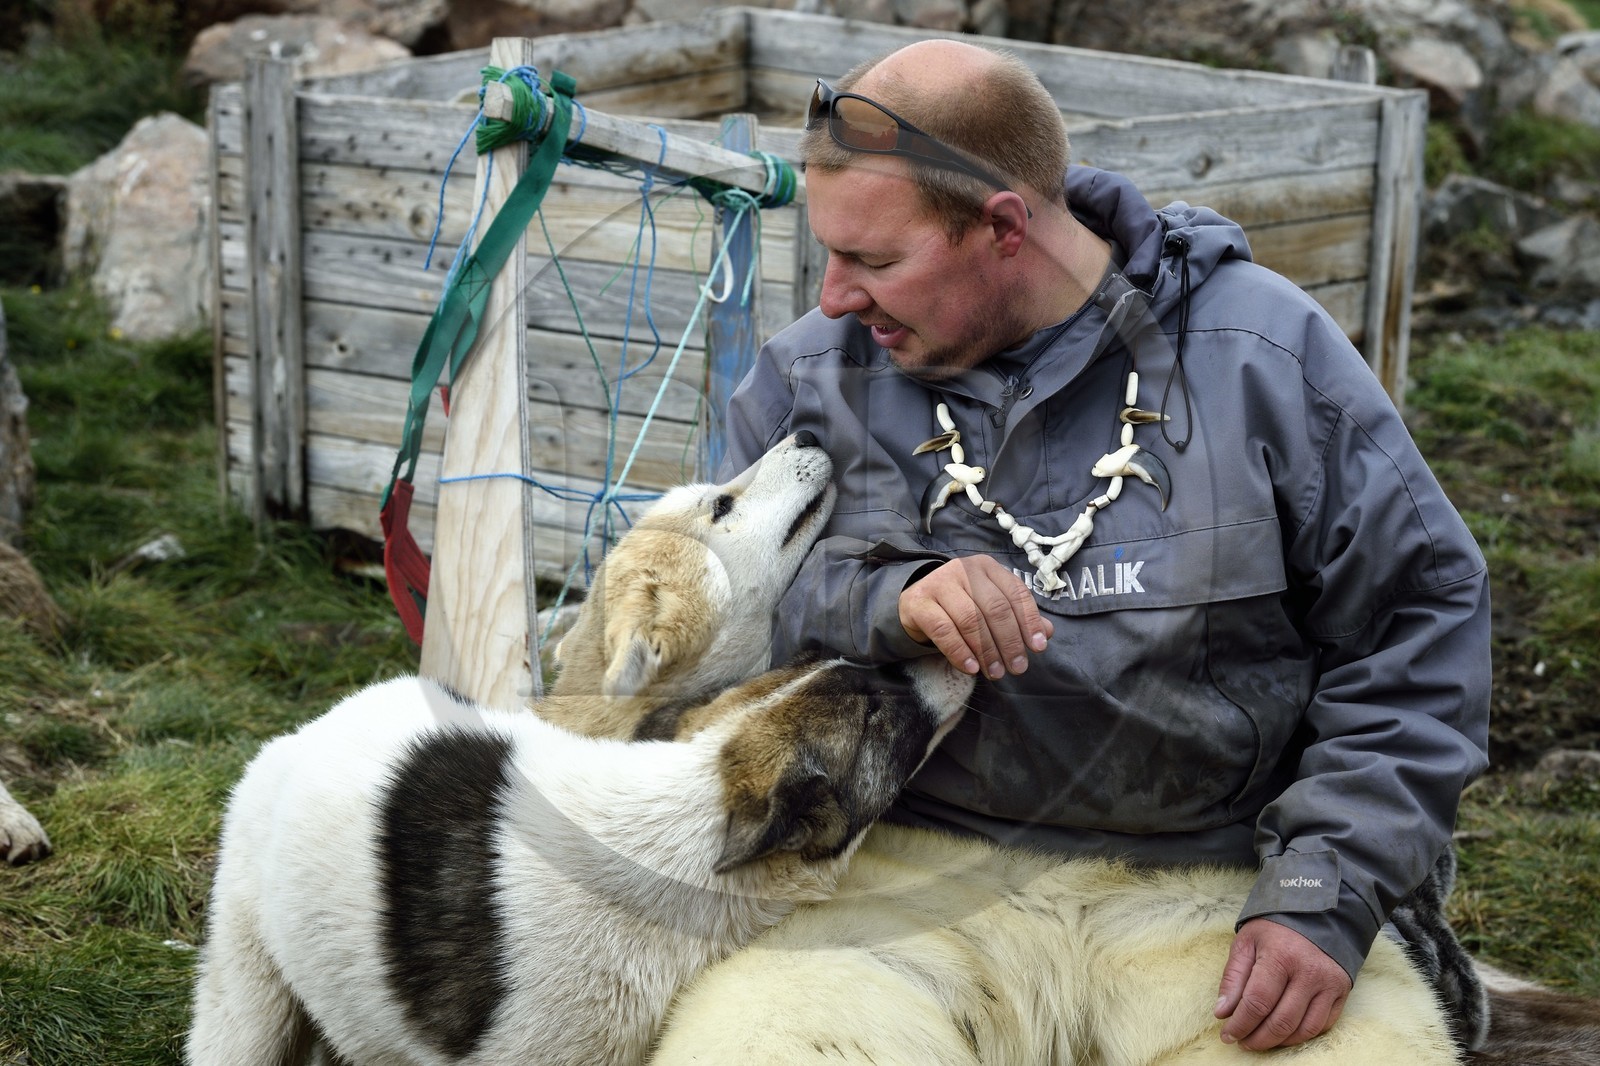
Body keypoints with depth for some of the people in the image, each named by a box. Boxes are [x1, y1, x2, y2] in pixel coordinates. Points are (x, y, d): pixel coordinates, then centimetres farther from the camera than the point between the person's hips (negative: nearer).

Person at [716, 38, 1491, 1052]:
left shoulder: (1261, 351, -2)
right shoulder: (813, 378, 5)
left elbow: (1418, 621, 0)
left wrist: (1326, 896, -10)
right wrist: (885, 606, -23)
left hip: (1216, 885, -1)